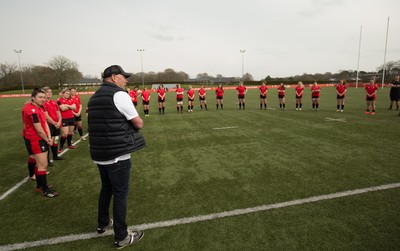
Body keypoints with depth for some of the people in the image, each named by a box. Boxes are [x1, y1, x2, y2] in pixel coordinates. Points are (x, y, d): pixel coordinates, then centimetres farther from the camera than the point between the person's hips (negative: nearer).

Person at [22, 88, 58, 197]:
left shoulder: (38, 108, 9)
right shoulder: (32, 110, -22)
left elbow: (45, 123, 5)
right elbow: (39, 129, -21)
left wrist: (49, 138, -6)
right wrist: (47, 140, -7)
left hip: (40, 139, 10)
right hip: (35, 140, -10)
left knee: (40, 163, 19)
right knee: (43, 164, -4)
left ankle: (40, 185, 34)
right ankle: (45, 189, 8)